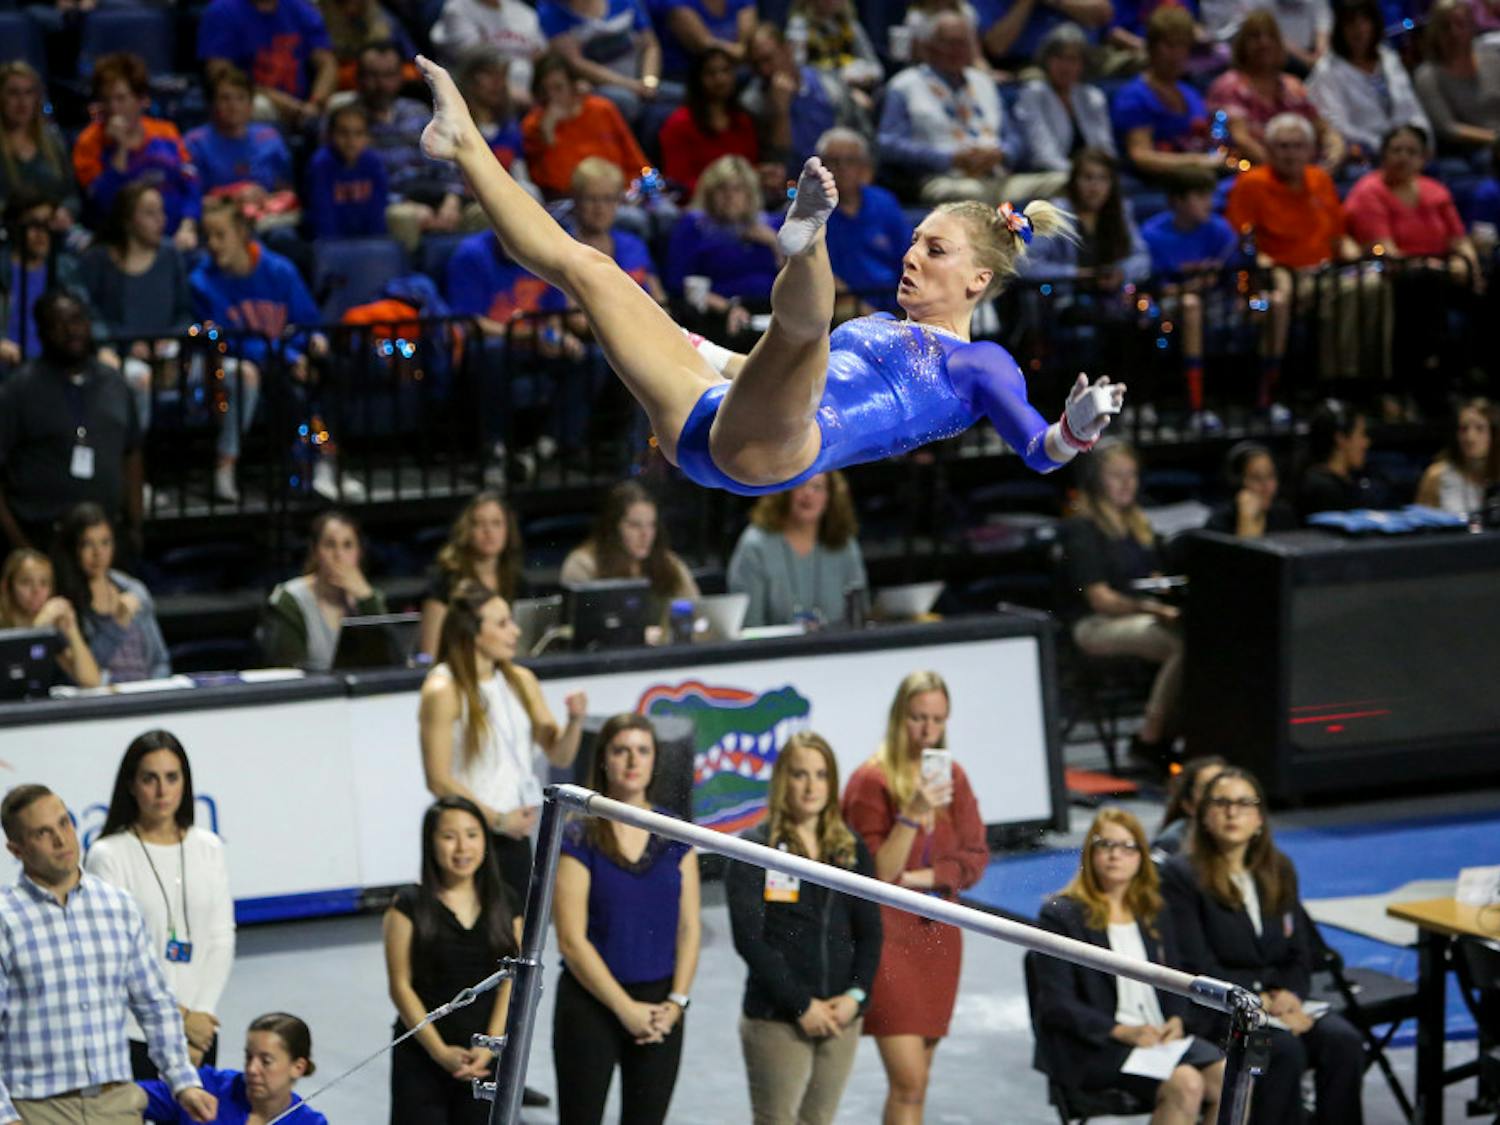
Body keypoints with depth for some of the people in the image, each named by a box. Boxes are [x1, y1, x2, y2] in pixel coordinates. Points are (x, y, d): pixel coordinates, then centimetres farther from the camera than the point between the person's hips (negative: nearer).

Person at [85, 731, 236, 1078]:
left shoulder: (208, 849, 9)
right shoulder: (108, 856, -6)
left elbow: (221, 940, 7)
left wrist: (201, 1015, -5)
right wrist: (178, 1018, -9)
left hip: (198, 1032, 4)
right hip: (133, 1036, -4)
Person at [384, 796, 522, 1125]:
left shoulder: (504, 904, 5)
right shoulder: (411, 906, -5)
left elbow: (511, 980, 2)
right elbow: (401, 986, -7)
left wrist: (490, 1045, -11)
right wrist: (440, 1051, -14)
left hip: (487, 1057, 3)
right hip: (422, 1057, -3)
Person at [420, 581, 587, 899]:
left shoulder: (521, 681, 9)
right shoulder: (443, 691, -11)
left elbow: (559, 755, 13)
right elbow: (439, 780, -13)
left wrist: (575, 721, -7)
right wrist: (498, 818, -13)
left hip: (515, 834, 6)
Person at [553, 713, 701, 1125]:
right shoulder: (579, 839, -6)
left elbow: (689, 928, 5)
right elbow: (572, 939, -10)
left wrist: (676, 1001, -8)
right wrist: (626, 1008, -13)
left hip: (660, 1008, 3)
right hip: (591, 1002, -3)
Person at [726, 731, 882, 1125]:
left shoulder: (851, 850, 11)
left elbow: (869, 932, 10)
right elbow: (749, 938, -10)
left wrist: (855, 995, -7)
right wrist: (801, 1004, -13)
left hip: (840, 1016, 4)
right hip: (776, 1019, -4)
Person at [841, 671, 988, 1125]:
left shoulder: (952, 778, 8)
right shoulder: (871, 781, -10)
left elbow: (975, 859, 6)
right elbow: (877, 873, -14)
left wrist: (920, 877, -10)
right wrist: (914, 812, -25)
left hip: (937, 937, 6)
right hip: (887, 938, -6)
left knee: (915, 1080, 10)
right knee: (908, 1081, -13)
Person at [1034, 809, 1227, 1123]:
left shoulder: (1153, 913, 21)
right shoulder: (1061, 915, 1)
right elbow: (1056, 1004, -6)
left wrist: (1177, 1020, -2)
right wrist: (1122, 1032, -17)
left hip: (1159, 1035, 6)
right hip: (1091, 1047, -6)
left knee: (1227, 1076, -23)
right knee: (1184, 1083, -31)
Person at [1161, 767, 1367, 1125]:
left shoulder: (1279, 870, 15)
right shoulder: (1182, 876, -4)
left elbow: (1299, 955, 15)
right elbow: (1198, 967, -10)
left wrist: (1287, 997, -8)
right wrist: (1265, 1003, -17)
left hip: (1281, 998, 5)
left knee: (1343, 1041, -24)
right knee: (1285, 1049, -33)